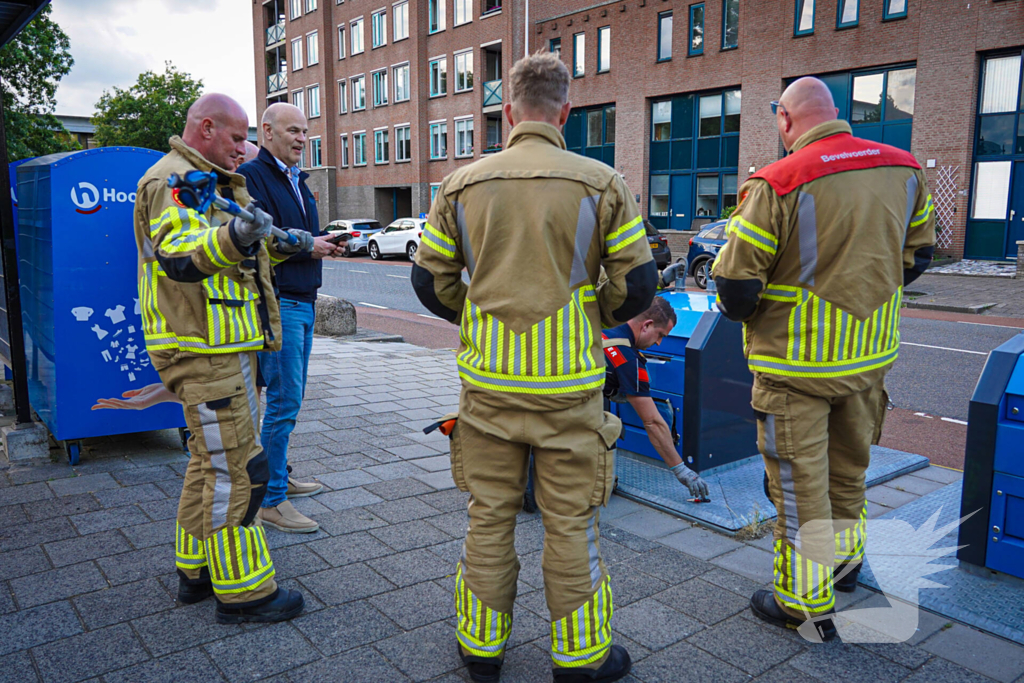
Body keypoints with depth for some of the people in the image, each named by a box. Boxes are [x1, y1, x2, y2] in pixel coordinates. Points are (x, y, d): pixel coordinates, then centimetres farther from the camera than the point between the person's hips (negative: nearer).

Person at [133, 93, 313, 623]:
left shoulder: (212, 182, 21)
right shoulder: (171, 180, -13)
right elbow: (177, 255, -31)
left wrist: (278, 245, 26)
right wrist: (233, 235, -48)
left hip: (225, 347, 11)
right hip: (202, 351, -11)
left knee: (211, 459, 18)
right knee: (235, 467, -6)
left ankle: (197, 569, 32)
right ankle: (242, 590, 6)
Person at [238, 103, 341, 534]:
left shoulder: (297, 180, 21)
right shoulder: (252, 176, -9)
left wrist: (325, 243, 8)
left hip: (303, 302, 10)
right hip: (277, 303, -10)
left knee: (290, 397, 16)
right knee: (283, 399, -8)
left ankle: (280, 477, 30)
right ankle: (271, 499, 0)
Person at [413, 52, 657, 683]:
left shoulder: (462, 185, 1)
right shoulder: (601, 183, -5)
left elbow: (431, 281, 4)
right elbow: (638, 285, -4)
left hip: (487, 383, 2)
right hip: (569, 386, -2)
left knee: (489, 518, 15)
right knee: (571, 524, 10)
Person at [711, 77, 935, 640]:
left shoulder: (774, 186, -19)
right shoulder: (905, 170, 2)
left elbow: (734, 287, -19)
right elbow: (916, 257, 13)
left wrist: (738, 309, 4)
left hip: (797, 363, -6)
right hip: (873, 354, 6)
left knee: (799, 481, 7)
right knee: (849, 466, 25)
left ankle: (807, 602, 20)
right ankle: (844, 559, 46)